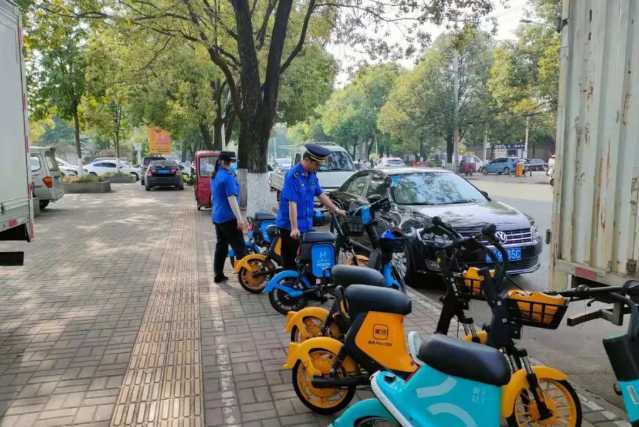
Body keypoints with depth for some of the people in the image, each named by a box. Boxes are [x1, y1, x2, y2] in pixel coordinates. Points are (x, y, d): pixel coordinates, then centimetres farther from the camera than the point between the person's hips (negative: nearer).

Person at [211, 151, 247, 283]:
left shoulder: (215, 176, 12)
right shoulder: (227, 176, -17)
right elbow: (231, 198, -22)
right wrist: (239, 218, -23)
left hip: (217, 216, 9)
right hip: (228, 218, -9)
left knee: (221, 246, 13)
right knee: (239, 247, -2)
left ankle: (218, 275, 16)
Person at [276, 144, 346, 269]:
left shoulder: (312, 175, 6)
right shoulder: (293, 175, -19)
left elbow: (320, 194, 18)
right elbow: (292, 203, -22)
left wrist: (336, 209, 17)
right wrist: (294, 228, -25)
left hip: (306, 226, 8)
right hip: (290, 228, -8)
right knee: (291, 262, 1)